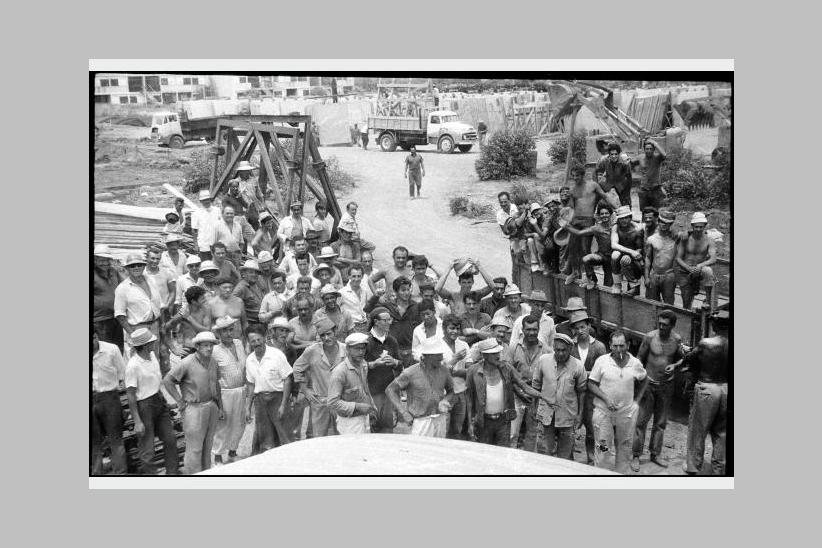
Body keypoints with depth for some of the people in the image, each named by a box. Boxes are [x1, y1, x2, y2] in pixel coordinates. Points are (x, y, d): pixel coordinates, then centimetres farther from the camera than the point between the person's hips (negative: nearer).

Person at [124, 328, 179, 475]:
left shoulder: (152, 355, 2)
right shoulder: (133, 365, -22)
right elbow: (130, 395, -20)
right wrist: (137, 421, -20)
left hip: (159, 401, 8)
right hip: (144, 406, -8)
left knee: (170, 438, 16)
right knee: (147, 448, 3)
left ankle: (172, 472, 30)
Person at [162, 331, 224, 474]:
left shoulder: (213, 363, 6)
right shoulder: (187, 363, -17)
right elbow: (167, 380, -14)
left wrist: (220, 408, 17)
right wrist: (180, 402, -12)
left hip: (211, 407, 7)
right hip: (194, 409, -7)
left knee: (207, 446, 16)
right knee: (194, 448, -2)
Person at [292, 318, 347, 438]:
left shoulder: (346, 350, -3)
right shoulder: (312, 351, -6)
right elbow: (297, 368, 7)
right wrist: (305, 389, 4)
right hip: (319, 401, -1)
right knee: (318, 438, 3)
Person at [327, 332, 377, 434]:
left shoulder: (363, 365, 7)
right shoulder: (339, 372, -19)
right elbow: (333, 402, -22)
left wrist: (372, 408, 15)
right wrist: (357, 406, -23)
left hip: (365, 418, 8)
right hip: (349, 421, -8)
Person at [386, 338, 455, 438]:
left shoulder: (443, 370, 4)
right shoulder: (411, 373, -8)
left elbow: (451, 391, 18)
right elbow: (390, 390, -3)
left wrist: (445, 401, -5)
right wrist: (403, 412, -9)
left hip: (440, 420, 4)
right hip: (421, 421, -4)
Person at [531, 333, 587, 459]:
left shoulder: (577, 366, -8)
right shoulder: (543, 360, -5)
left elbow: (581, 392, 1)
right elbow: (536, 385, 5)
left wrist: (580, 415, 2)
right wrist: (535, 408, 6)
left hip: (567, 414, -1)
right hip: (547, 412, 1)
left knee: (565, 452, 6)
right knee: (548, 449, 8)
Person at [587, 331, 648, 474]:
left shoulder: (635, 363, -1)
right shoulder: (601, 361, -8)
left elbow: (643, 381, 18)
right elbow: (591, 384, -4)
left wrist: (637, 400, 9)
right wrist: (606, 399, -15)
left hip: (627, 412, 2)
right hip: (603, 410, -2)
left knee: (624, 446, 12)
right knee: (601, 446, -1)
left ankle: (622, 473, 26)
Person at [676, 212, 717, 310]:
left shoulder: (709, 240, -6)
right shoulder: (685, 238, -4)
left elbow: (713, 259, -16)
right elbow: (678, 258, -2)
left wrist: (700, 266, -33)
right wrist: (689, 268, -19)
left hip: (699, 271, -1)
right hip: (684, 273, 1)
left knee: (708, 271, -35)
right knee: (686, 303, 1)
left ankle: (708, 301, -28)